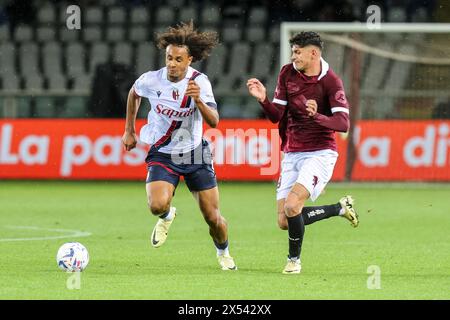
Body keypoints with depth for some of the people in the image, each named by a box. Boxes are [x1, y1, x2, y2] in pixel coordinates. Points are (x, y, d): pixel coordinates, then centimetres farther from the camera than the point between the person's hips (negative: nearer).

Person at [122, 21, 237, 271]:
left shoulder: (199, 82, -14)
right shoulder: (151, 80, -12)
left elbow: (213, 122, -22)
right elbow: (133, 94, 13)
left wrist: (199, 100, -40)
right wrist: (129, 131, 16)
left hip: (194, 153, 0)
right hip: (162, 154, 0)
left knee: (212, 217, 3)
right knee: (157, 205, -27)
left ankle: (223, 252, 36)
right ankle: (167, 217, 12)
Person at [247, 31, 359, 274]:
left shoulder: (330, 81, -11)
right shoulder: (287, 73, 4)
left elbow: (343, 123, -21)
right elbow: (276, 116, 4)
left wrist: (316, 117, -38)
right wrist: (263, 100, -15)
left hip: (320, 153, -6)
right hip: (292, 154, 6)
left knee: (292, 207, -25)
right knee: (284, 222, 1)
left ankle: (294, 259, 1)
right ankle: (340, 208, 24)